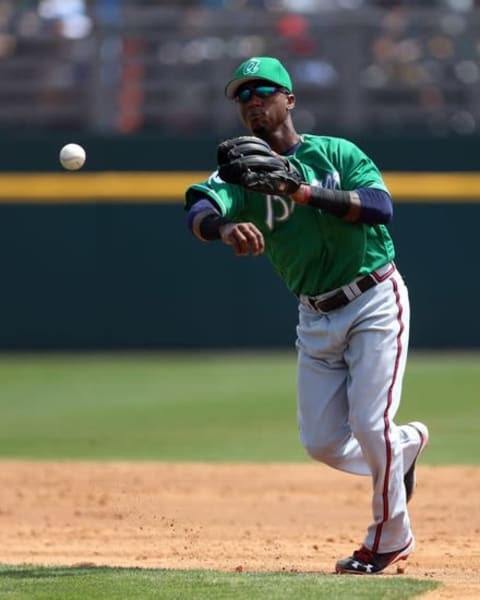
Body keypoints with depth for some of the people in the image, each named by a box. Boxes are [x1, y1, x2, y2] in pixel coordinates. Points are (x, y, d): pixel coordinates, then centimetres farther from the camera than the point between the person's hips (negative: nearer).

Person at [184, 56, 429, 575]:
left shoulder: (336, 153, -6)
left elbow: (381, 206, -23)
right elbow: (198, 210, -24)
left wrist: (309, 192, -35)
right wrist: (224, 226, -48)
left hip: (376, 303, -4)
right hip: (316, 318, 4)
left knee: (371, 425, -12)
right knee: (322, 442, 3)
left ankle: (391, 537, 10)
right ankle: (405, 446, 33)